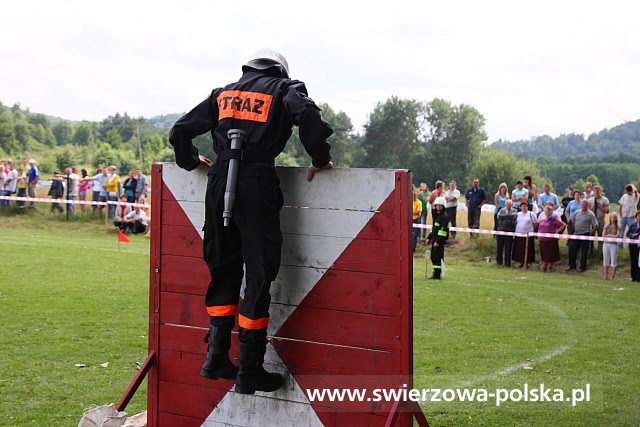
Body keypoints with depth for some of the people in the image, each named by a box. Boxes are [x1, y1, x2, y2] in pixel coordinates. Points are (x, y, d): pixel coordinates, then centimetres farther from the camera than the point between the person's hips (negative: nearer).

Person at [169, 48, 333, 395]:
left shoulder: (223, 93, 22)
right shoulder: (285, 88, 11)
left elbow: (181, 130, 17)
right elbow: (308, 115, -11)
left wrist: (191, 160, 33)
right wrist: (320, 159, 0)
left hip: (219, 183, 4)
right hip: (258, 184, -4)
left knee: (223, 269, 16)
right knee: (258, 274, 0)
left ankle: (216, 354, 10)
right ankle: (249, 371, 1)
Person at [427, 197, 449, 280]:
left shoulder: (445, 216, -12)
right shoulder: (437, 215, 18)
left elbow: (443, 229, -18)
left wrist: (438, 241, -22)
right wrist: (429, 238, 20)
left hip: (440, 239, -9)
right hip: (434, 239, 9)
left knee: (437, 257, -8)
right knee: (433, 256, 13)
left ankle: (437, 275, -5)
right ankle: (436, 272, 22)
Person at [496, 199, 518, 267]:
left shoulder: (514, 211, 5)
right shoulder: (501, 210, 12)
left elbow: (514, 217, -7)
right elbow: (499, 216, 2)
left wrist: (504, 217, -4)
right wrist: (509, 216, 3)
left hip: (510, 231, -2)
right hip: (501, 230, 2)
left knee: (508, 248, -2)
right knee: (499, 246, 6)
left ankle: (507, 263, 5)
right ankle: (499, 261, 20)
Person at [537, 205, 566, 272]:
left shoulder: (554, 220, -7)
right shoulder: (542, 220, 12)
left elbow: (563, 225, -10)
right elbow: (539, 230, 17)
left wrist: (557, 231, -10)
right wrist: (538, 239, 12)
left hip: (551, 240, -5)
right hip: (543, 240, 5)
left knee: (550, 255, 1)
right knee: (543, 254, 10)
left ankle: (549, 267, 10)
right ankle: (543, 267, 20)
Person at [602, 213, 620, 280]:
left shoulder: (617, 227, 3)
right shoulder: (606, 226, 8)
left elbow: (617, 236, -9)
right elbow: (603, 235, 0)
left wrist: (608, 235, -6)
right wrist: (613, 236, -6)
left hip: (614, 245, -2)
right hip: (606, 244, 2)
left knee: (614, 260, -2)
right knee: (606, 260, 6)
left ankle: (613, 276, 2)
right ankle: (605, 275, 13)